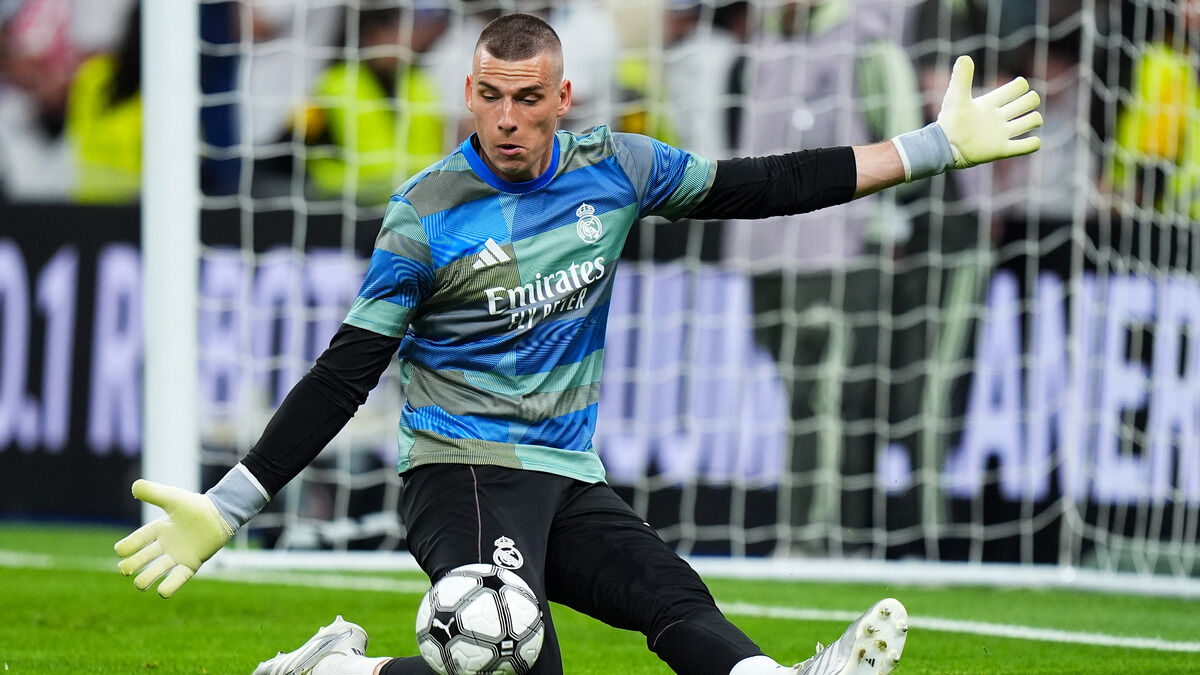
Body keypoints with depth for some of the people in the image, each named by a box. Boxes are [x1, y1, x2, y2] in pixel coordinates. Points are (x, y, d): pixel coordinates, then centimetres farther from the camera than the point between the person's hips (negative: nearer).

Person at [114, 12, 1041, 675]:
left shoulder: (613, 170, 5)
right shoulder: (427, 214, -8)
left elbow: (761, 186, 12)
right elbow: (343, 376, -5)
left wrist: (936, 147, 10)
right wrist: (228, 508, -11)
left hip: (571, 480, 5)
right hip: (464, 473, -5)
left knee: (677, 601, -25)